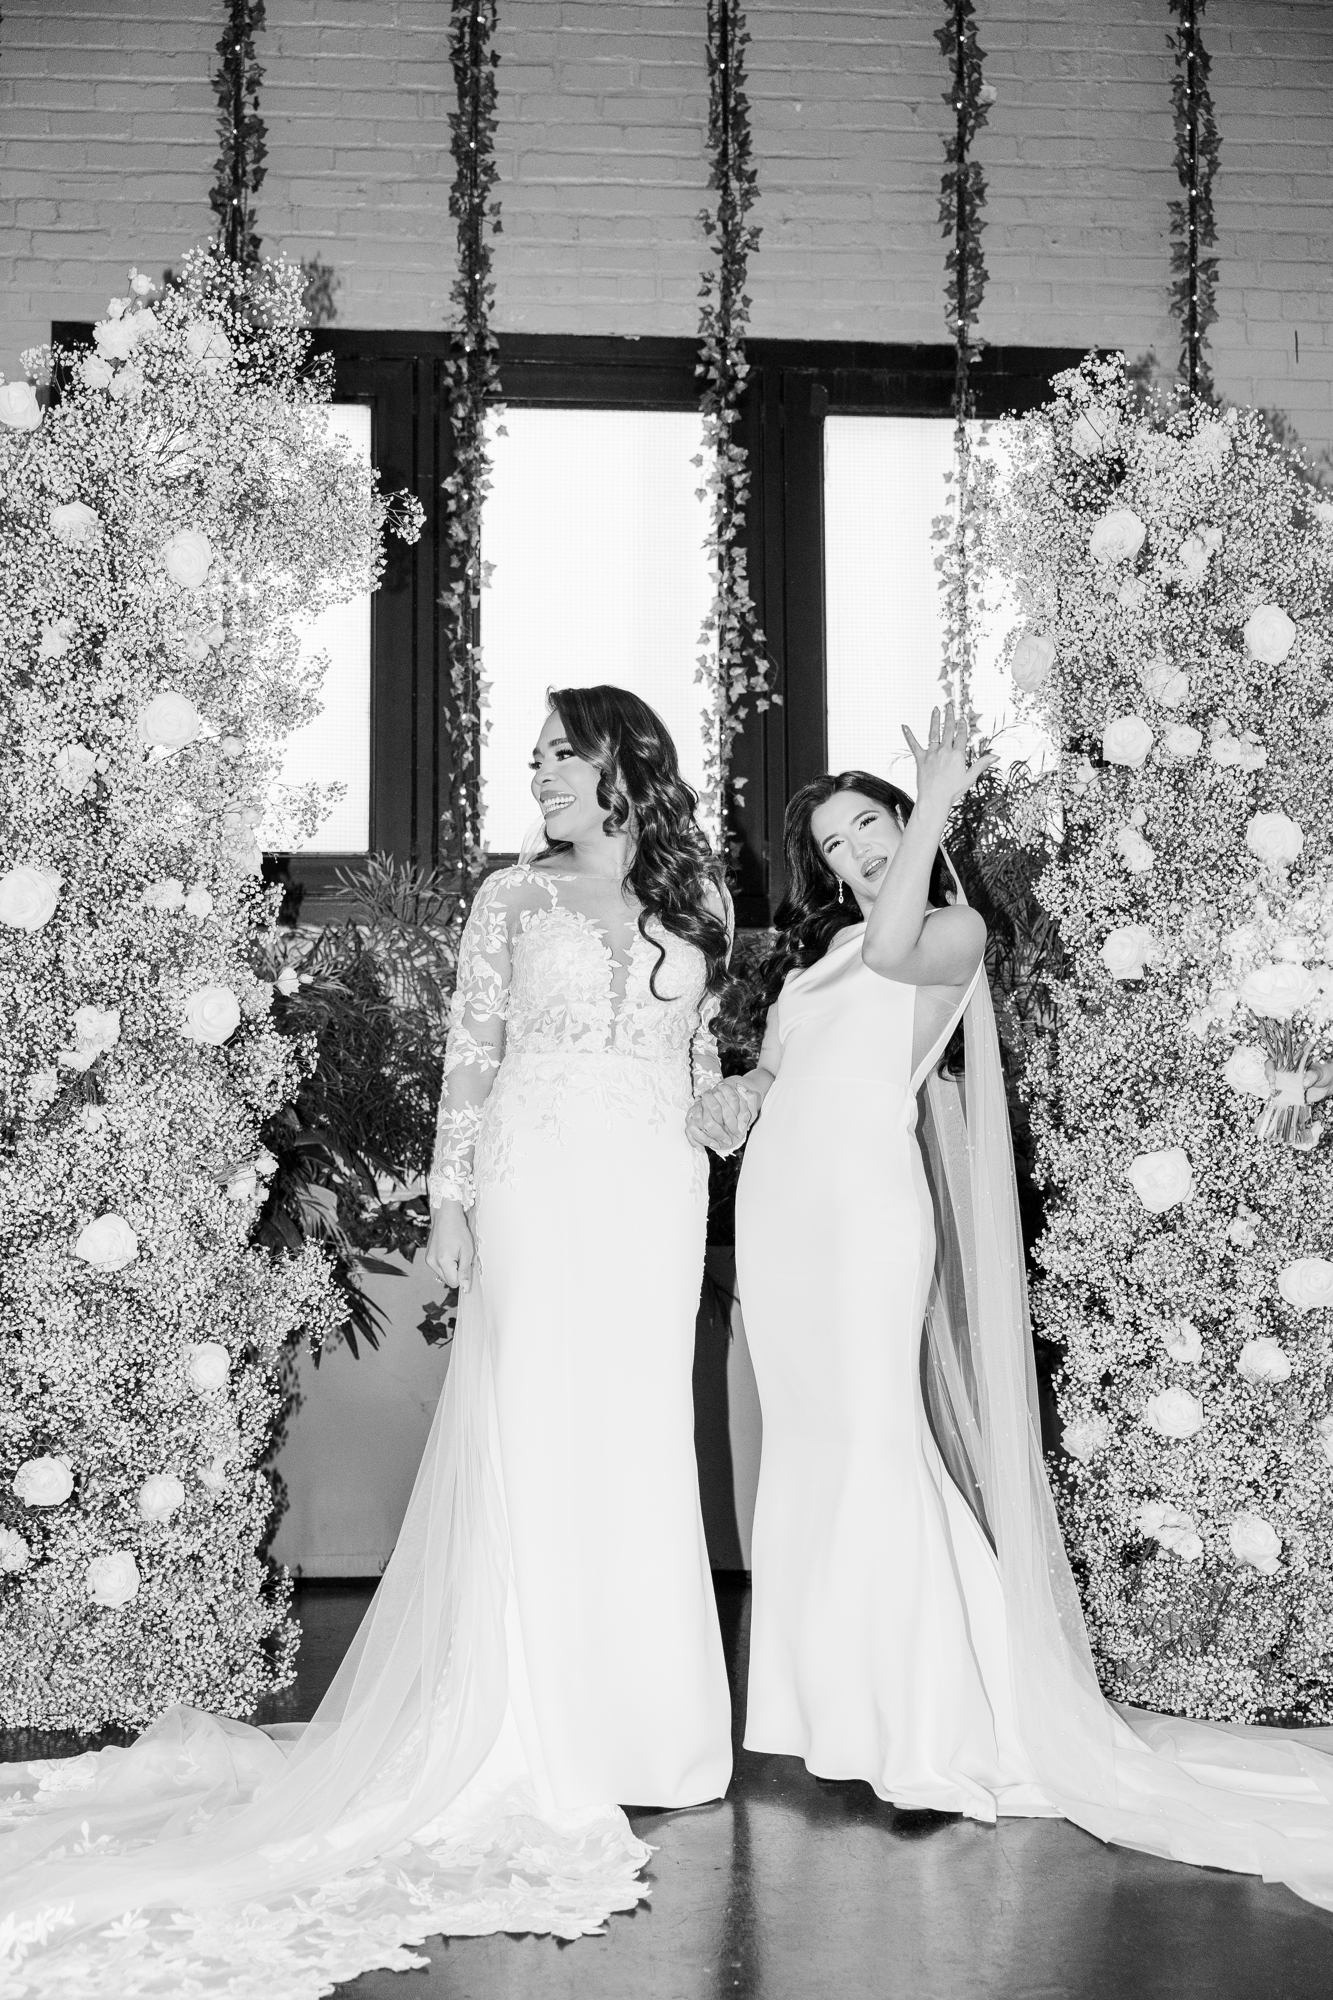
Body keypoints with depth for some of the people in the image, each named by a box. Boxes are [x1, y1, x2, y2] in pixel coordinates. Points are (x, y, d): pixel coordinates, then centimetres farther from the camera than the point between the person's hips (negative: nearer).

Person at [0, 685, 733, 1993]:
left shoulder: (696, 901, 11)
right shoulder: (512, 895, 6)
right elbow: (468, 1052, 3)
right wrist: (450, 1192, -3)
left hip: (655, 1197, 2)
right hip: (538, 1186, -2)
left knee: (639, 1450, 4)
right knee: (527, 1450, -1)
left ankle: (634, 1723, 17)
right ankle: (527, 1728, 10)